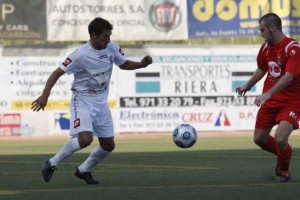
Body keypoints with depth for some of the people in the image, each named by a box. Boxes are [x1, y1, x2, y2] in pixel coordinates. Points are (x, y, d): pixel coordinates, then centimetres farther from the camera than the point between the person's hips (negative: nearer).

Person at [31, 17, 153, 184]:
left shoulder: (112, 48, -5)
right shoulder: (81, 55, -22)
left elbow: (124, 64, 14)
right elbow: (58, 72, -19)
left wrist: (141, 64, -5)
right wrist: (45, 95, -29)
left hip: (101, 102, 7)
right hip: (83, 101, -7)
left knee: (109, 145, 7)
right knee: (85, 138, -27)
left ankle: (83, 170, 29)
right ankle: (52, 164, -8)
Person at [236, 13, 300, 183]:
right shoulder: (266, 47, 4)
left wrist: (268, 93, -41)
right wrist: (247, 87, 29)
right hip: (270, 101, 7)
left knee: (280, 139, -22)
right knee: (260, 139, 9)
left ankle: (285, 170, 8)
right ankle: (283, 153, 40)